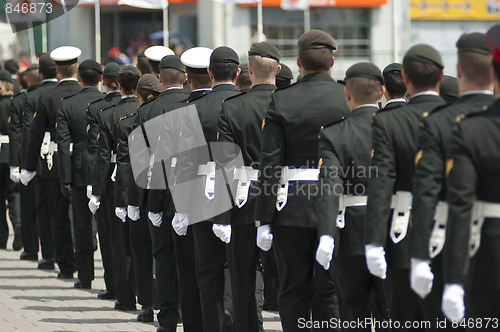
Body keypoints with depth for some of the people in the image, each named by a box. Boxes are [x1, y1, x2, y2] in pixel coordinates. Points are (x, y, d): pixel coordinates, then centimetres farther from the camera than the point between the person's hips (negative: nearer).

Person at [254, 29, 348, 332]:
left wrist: (264, 220, -3)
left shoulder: (281, 101, -4)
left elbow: (269, 164, -6)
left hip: (293, 207, -1)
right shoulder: (350, 99, -2)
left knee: (294, 291, 7)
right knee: (330, 292, 6)